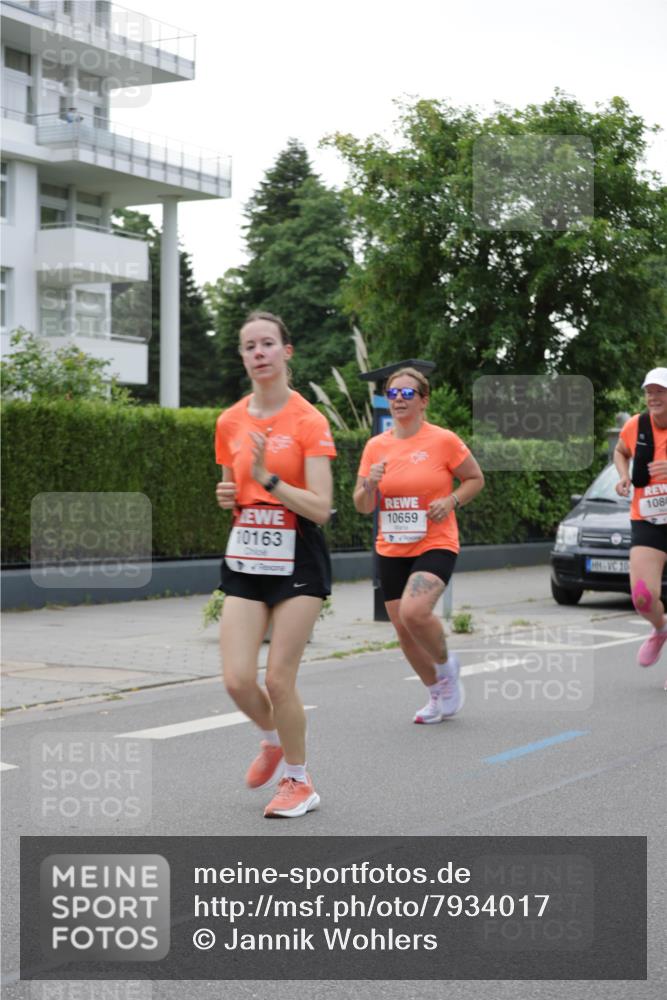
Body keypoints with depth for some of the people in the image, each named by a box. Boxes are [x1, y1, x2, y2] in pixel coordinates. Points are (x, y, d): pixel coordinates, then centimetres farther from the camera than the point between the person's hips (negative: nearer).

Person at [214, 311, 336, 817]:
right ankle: (274, 741, 29)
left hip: (297, 560, -4)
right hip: (245, 557, 5)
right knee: (237, 679, -4)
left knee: (279, 679, -5)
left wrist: (267, 477, -24)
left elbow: (320, 508, -15)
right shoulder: (230, 422, 7)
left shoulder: (309, 421, -9)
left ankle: (299, 780, 16)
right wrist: (227, 496, -2)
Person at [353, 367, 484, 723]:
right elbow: (362, 506, 6)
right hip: (391, 550, 5)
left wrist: (450, 501, -12)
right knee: (403, 629, 8)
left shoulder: (444, 441, -7)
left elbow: (475, 479, 5)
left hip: (435, 545, -5)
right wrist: (370, 484, -15)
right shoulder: (376, 446, 4)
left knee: (414, 611, -27)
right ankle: (439, 694, 30)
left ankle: (446, 665, 4)